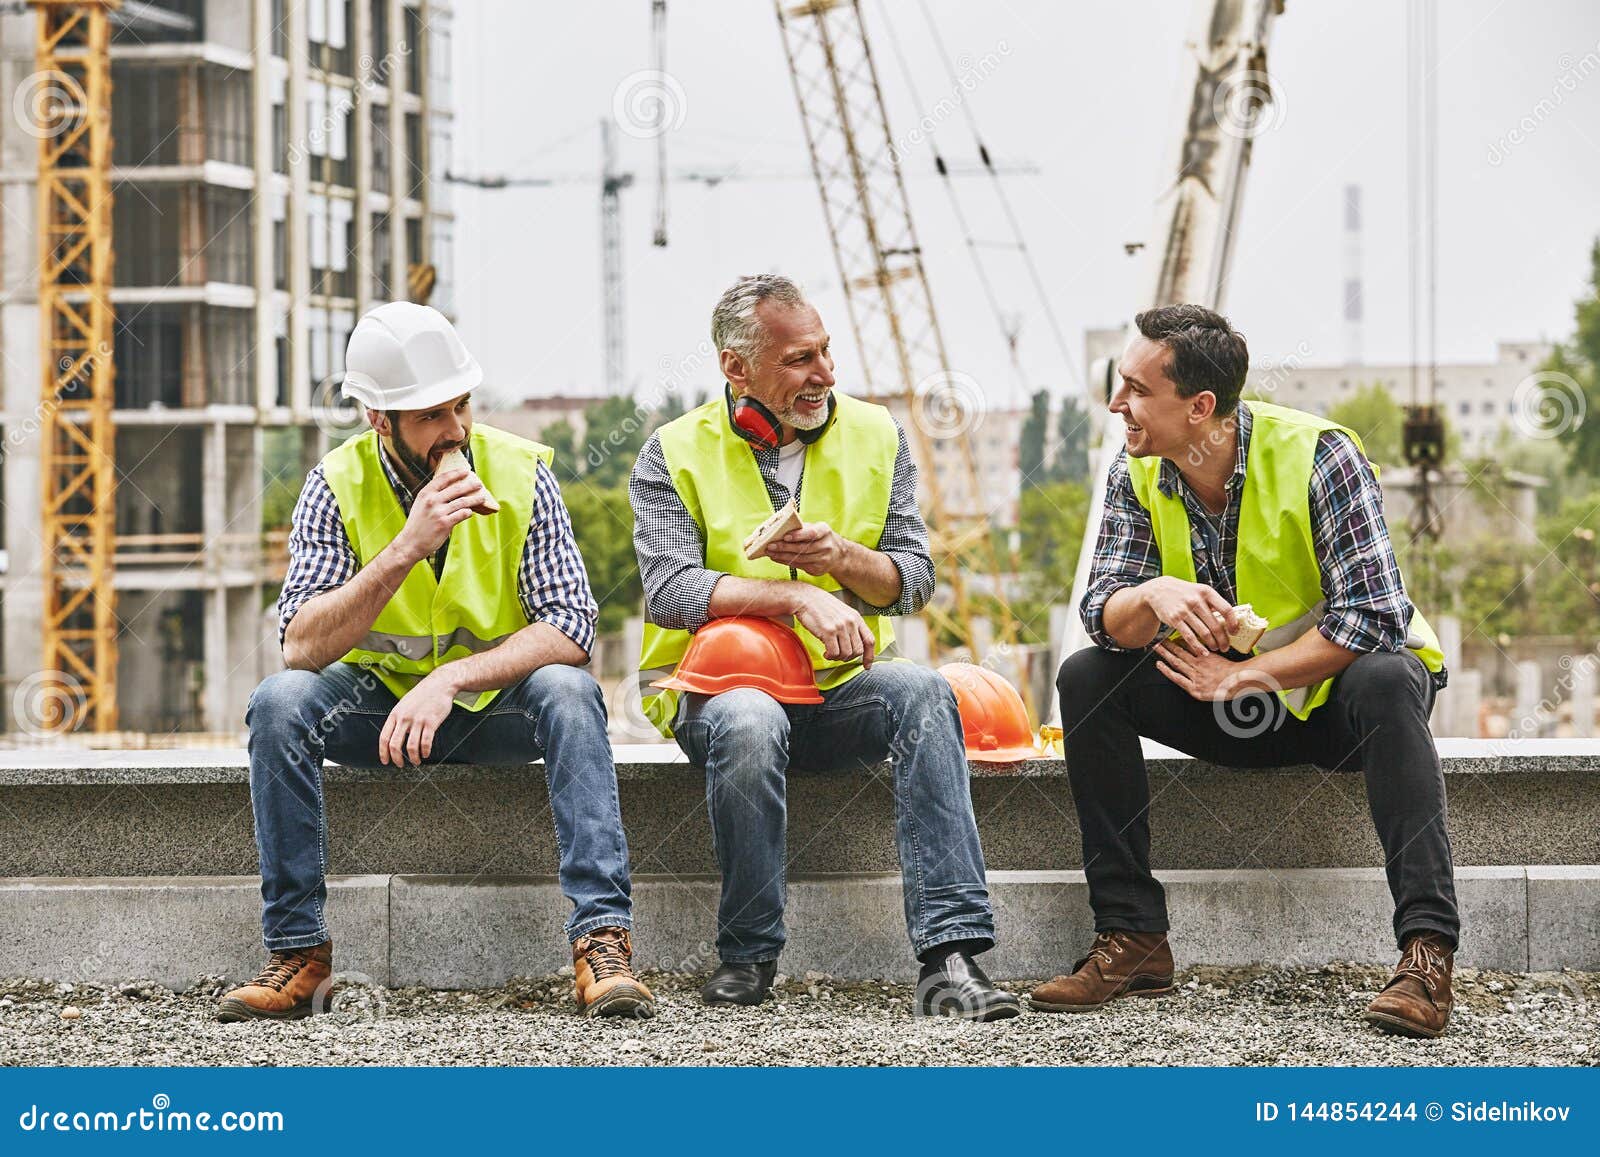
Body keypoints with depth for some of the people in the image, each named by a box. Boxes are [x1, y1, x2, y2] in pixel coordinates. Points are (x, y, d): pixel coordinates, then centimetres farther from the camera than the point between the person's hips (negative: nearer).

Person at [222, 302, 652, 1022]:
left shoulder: (519, 472, -11)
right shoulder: (338, 487, -11)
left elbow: (569, 630, -18)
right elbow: (301, 646, -22)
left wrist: (451, 679, -32)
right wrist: (406, 548, -32)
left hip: (496, 705, 0)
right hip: (379, 697, 0)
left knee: (566, 690, -32)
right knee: (280, 701, -28)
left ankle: (602, 940, -38)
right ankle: (298, 951, -25)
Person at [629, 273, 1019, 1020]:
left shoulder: (875, 436, 10)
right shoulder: (676, 454, 1)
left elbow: (913, 582, 7)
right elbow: (668, 590, -14)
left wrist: (841, 557, -15)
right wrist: (799, 598, -23)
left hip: (839, 686, 3)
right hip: (714, 686, -2)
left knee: (920, 692, -30)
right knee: (749, 723, -38)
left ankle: (951, 955, -40)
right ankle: (747, 956, -20)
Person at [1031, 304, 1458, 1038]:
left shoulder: (1316, 455, -20)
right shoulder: (1138, 473, -5)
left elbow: (1374, 615, -27)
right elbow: (1103, 614, -12)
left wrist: (1243, 676, -27)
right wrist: (1154, 596, -36)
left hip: (1334, 697, -5)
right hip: (1232, 705, 5)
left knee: (1384, 680, -38)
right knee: (1085, 680, -16)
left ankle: (1428, 950, -43)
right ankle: (1132, 939, -15)